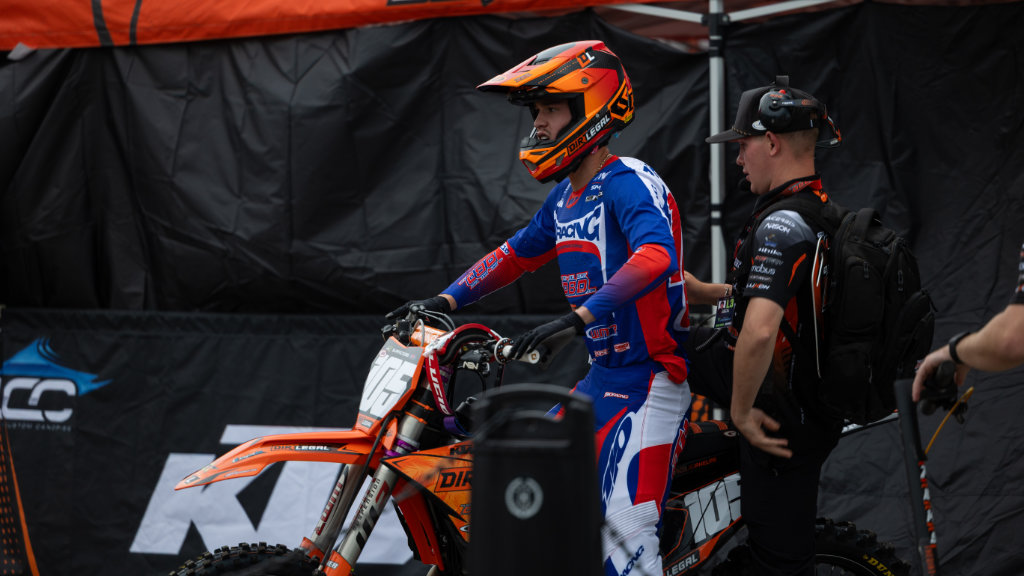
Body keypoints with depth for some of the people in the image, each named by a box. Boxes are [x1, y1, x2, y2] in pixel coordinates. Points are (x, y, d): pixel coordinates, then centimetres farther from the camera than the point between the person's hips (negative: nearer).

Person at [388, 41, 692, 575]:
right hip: (600, 377, 10)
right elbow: (517, 252, 30)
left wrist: (578, 317, -42)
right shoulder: (565, 197, 15)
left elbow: (656, 256, -34)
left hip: (650, 376, -10)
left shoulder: (628, 182, -16)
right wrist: (445, 300, 20)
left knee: (625, 531, -21)